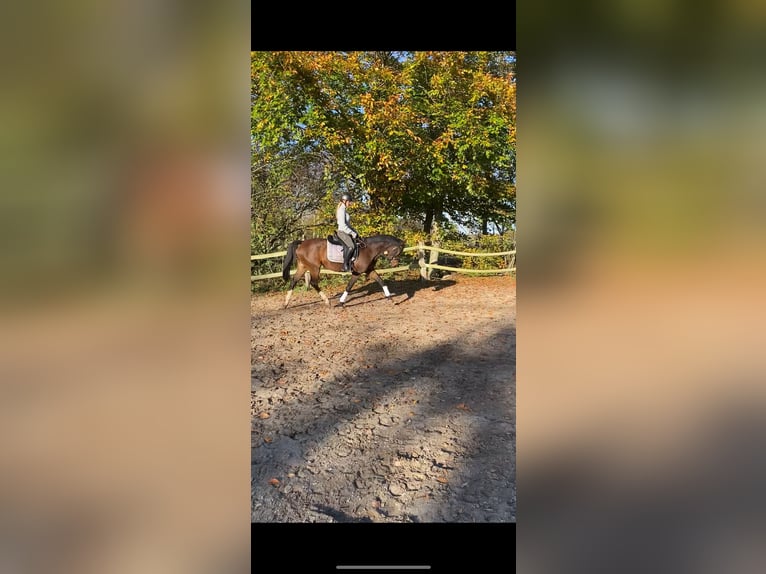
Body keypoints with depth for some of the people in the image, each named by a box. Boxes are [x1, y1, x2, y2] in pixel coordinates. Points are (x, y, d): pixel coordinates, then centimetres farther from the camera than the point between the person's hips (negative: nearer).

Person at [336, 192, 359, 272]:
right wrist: (353, 233, -16)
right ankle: (345, 265, -22)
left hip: (346, 232, 11)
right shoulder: (342, 210, -13)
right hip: (342, 232, -11)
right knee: (351, 246, -29)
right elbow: (343, 225, -21)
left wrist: (354, 231, 12)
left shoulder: (344, 210, 18)